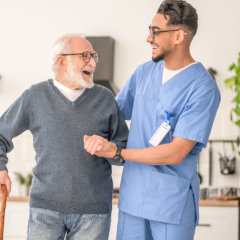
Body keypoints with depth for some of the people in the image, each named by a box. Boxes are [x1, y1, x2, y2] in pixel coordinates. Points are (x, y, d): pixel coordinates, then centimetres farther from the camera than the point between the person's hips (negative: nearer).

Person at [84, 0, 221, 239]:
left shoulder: (204, 89, -15)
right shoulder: (144, 72, 5)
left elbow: (176, 153, -20)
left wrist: (117, 152, -17)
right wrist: (92, 138, -1)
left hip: (173, 202, -5)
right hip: (133, 195, 5)